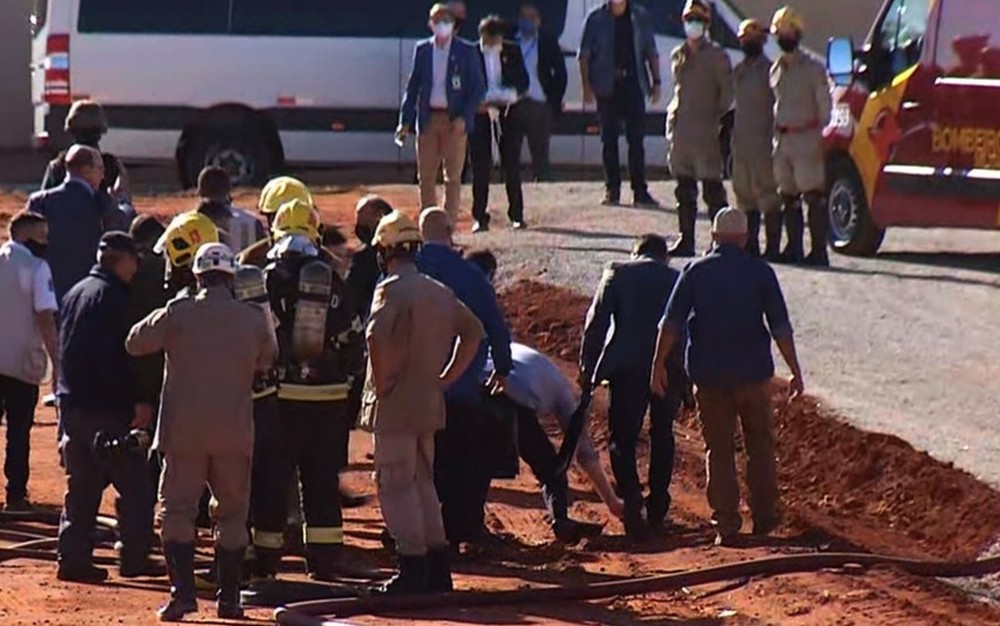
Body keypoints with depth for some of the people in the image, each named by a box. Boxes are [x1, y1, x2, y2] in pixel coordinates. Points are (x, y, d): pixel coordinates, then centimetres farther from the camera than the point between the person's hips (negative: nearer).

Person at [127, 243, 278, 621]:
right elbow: (267, 359, 18)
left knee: (177, 509, 4)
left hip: (184, 430, -2)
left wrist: (160, 322, 18)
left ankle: (182, 592, -8)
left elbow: (135, 343, 3)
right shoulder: (253, 319, 0)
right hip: (234, 433, 2)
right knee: (233, 514, 12)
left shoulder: (179, 313, -6)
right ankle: (229, 597, 11)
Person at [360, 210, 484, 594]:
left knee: (396, 484, -3)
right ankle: (437, 568, 16)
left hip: (395, 405, -7)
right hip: (430, 402, 7)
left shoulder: (391, 289, -13)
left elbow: (377, 337, -27)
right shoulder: (439, 292, 11)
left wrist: (381, 384, -15)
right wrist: (446, 378, 16)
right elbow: (473, 332, 19)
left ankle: (413, 569, -7)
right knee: (423, 482, 16)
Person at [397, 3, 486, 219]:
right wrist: (405, 121, 4)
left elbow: (478, 88, 0)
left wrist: (464, 117, -12)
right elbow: (413, 86, 12)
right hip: (428, 119, 3)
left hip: (454, 121, -3)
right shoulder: (422, 50, 9)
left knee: (453, 177, -3)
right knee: (426, 177, 4)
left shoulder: (466, 51, 0)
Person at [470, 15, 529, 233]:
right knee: (480, 167, -2)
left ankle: (517, 215, 14)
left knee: (512, 165, 5)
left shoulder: (512, 52, 4)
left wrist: (513, 94, -15)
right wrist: (481, 103, -18)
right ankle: (480, 217, 4)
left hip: (507, 111, 2)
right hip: (480, 111, -2)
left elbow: (523, 81, 5)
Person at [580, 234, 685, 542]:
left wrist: (587, 366, 2)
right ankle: (657, 512, 21)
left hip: (627, 368, -3)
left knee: (623, 440, 1)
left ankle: (632, 504, -17)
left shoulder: (617, 274, 5)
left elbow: (596, 321, -2)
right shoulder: (678, 280, 12)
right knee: (662, 438, 18)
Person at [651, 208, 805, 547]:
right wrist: (795, 371, 2)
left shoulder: (695, 272, 0)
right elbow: (780, 327, -4)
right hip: (753, 371, -1)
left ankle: (726, 525, 2)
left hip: (708, 372, 1)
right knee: (760, 444, 15)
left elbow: (671, 322, -5)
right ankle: (764, 515, 21)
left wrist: (659, 366, -1)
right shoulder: (760, 272, -3)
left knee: (718, 449, 5)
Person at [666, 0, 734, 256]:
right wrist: (673, 121, 16)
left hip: (706, 132, -7)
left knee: (712, 189, -5)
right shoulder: (678, 55, 15)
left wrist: (717, 115, -5)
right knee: (684, 190, 10)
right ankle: (686, 240, 15)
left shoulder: (716, 55, -4)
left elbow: (727, 91, -4)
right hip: (680, 131, 7)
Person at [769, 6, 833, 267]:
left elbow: (824, 106, -5)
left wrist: (822, 139, -9)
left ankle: (819, 251, -9)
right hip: (782, 141, 7)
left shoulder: (813, 67, -4)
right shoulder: (776, 69, 15)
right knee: (788, 197, 10)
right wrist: (775, 135, 13)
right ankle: (794, 248, 17)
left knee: (814, 196, -8)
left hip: (806, 140, -7)